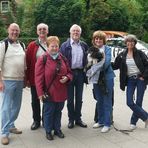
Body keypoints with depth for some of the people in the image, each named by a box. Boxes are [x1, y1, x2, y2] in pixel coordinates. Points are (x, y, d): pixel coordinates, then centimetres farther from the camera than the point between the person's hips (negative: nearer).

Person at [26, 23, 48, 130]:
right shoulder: (32, 45, 2)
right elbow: (28, 63, 0)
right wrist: (27, 78, -4)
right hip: (35, 77, 0)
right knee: (35, 100, 10)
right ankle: (36, 121, 26)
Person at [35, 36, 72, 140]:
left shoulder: (63, 59, 7)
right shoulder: (43, 59, -8)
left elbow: (69, 72, 15)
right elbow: (39, 77, -11)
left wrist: (67, 78, -9)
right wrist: (40, 92, -15)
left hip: (61, 92, 4)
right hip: (49, 93, -4)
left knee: (58, 111, 17)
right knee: (48, 112, 8)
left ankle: (57, 129, 33)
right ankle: (48, 131, 25)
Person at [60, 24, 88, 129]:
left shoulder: (84, 45, 9)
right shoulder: (65, 45, -1)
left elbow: (86, 59, 14)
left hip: (80, 73, 3)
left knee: (79, 98, 10)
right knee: (70, 98, 6)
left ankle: (78, 118, 22)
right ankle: (71, 119, 18)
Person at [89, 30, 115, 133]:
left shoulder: (107, 49, -4)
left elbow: (106, 63, -15)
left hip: (107, 77, -4)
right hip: (96, 77, 4)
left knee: (107, 102, 0)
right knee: (99, 101, 15)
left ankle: (107, 124, 9)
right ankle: (100, 121, 28)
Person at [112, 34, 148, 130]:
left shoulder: (140, 53, -2)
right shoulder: (122, 55, 6)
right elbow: (115, 66, 10)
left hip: (140, 79, -3)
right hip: (130, 80, 3)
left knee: (138, 102, 0)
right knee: (130, 102, -5)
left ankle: (133, 122, 17)